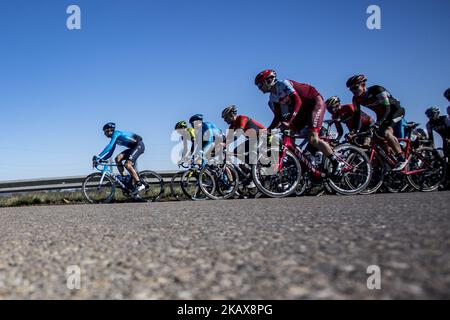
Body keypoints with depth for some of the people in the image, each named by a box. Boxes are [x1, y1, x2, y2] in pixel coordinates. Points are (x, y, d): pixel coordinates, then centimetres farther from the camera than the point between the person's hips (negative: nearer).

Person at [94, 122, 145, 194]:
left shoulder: (116, 133, -13)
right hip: (133, 147, 9)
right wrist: (101, 159, 7)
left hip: (139, 145, -9)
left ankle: (140, 184, -19)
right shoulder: (115, 138, 15)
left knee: (127, 164, -22)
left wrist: (99, 157, -26)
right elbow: (110, 153, 18)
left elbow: (109, 147, -25)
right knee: (118, 159, -6)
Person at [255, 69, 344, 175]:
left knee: (312, 139, -23)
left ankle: (336, 162, -13)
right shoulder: (272, 100, 6)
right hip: (303, 111, 9)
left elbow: (297, 101, -30)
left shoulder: (283, 85, -19)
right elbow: (278, 118, 9)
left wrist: (289, 120, -40)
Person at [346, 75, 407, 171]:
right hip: (381, 114, 8)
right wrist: (355, 131, -23)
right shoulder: (356, 99, -11)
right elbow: (357, 115, -11)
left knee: (387, 133, -29)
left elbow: (387, 109, -34)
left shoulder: (377, 90, -30)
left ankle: (402, 159, -22)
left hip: (395, 110, -7)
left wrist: (378, 123, -45)